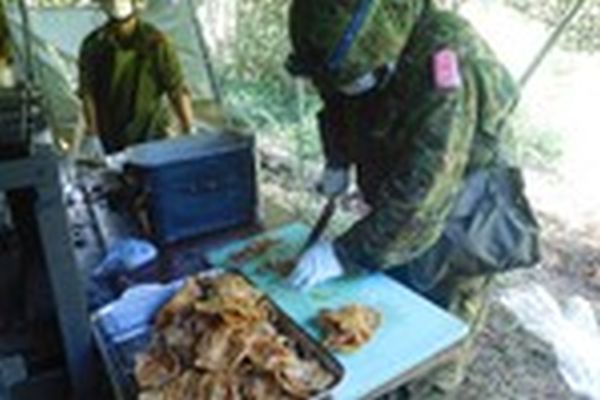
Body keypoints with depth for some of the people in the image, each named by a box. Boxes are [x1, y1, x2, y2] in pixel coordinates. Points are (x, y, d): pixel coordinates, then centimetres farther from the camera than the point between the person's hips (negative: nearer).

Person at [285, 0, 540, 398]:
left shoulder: (447, 70, -35)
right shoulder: (370, 53, -10)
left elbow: (419, 201, -36)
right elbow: (338, 107, 12)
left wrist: (343, 254, -31)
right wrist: (338, 161, -2)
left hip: (453, 228, -7)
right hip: (399, 213, 7)